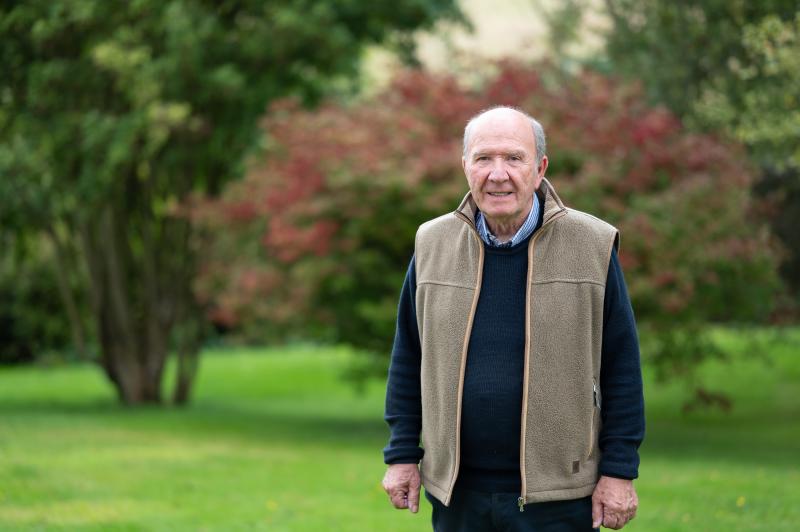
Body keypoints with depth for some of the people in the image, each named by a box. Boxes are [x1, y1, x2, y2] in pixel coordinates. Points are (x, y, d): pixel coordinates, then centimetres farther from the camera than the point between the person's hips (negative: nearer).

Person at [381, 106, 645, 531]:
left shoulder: (591, 246, -3)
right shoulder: (432, 245, 5)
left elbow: (621, 366, -1)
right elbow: (407, 358, 12)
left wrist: (619, 471, -4)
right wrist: (401, 454, 8)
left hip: (556, 498, -3)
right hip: (457, 494, 3)